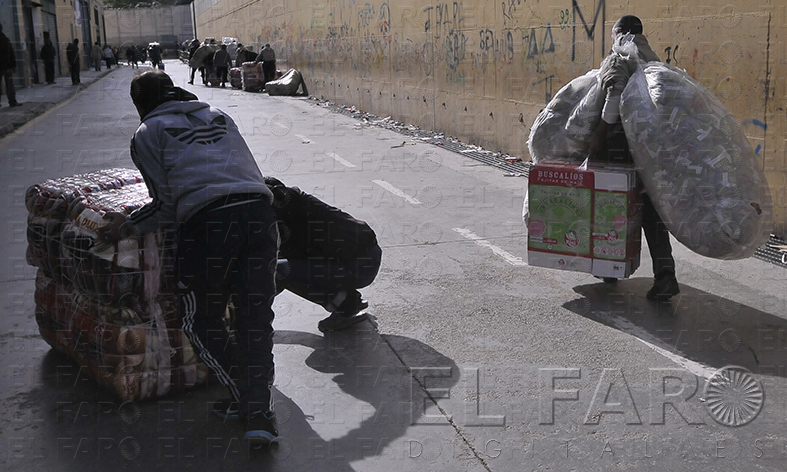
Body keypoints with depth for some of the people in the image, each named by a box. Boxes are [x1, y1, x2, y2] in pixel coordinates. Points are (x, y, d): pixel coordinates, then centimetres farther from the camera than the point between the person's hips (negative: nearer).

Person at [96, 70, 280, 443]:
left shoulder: (148, 133, 16)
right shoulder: (219, 116, 29)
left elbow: (168, 204, 6)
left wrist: (128, 226, 19)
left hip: (207, 221, -4)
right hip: (259, 212, 4)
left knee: (201, 318, 15)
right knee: (256, 317, 8)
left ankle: (242, 395, 16)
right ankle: (258, 412, -1)